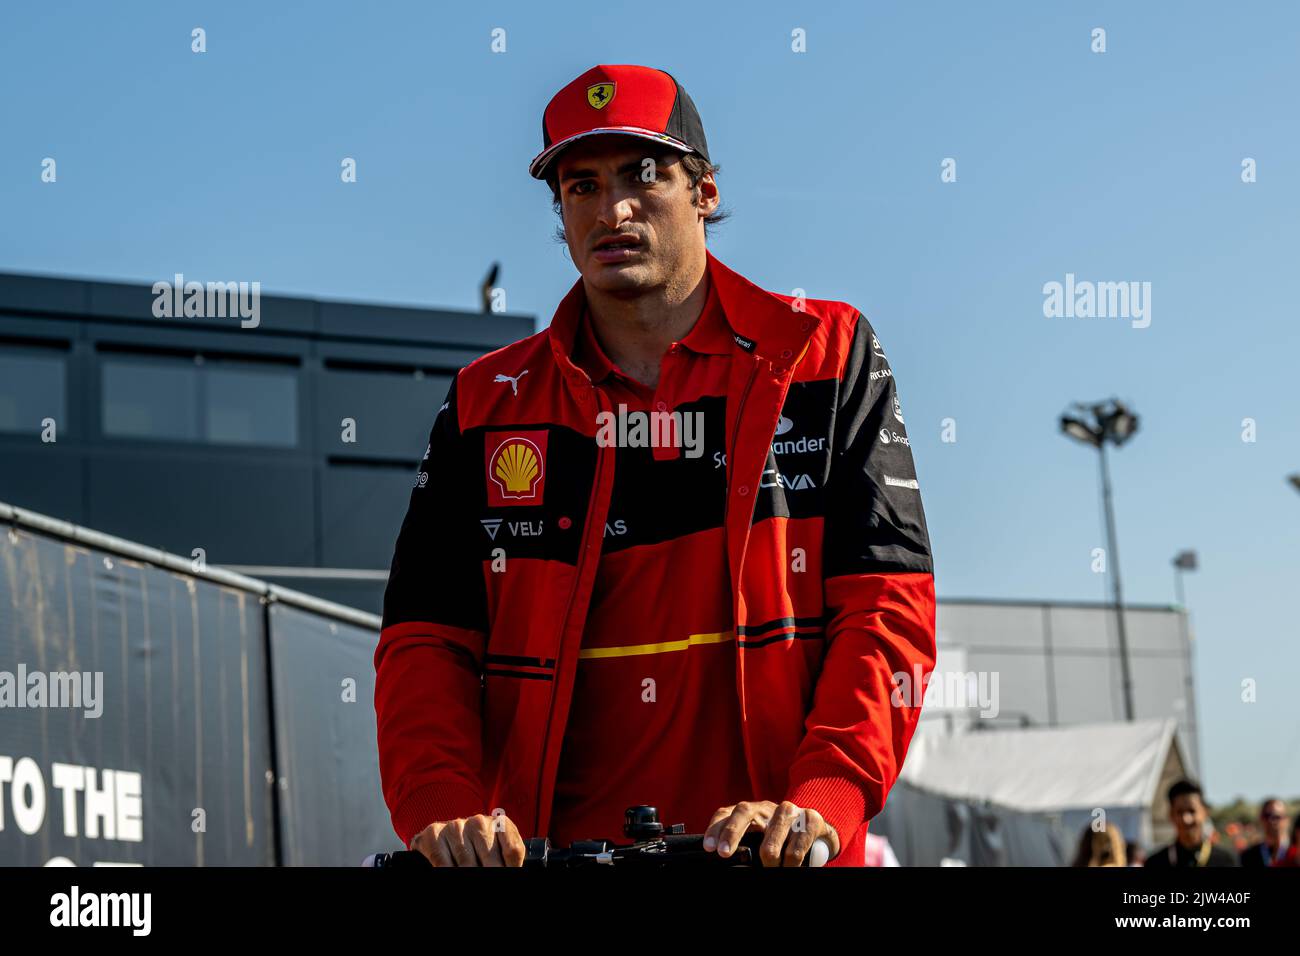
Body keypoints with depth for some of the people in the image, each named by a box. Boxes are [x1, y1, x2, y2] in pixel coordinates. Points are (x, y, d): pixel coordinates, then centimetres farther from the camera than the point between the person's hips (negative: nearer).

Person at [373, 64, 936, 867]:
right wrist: (444, 806, -10)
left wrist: (821, 798, -13)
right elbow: (426, 641, 8)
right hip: (551, 844, 1)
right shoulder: (488, 405, 13)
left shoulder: (825, 358, 8)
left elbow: (887, 607, 1)